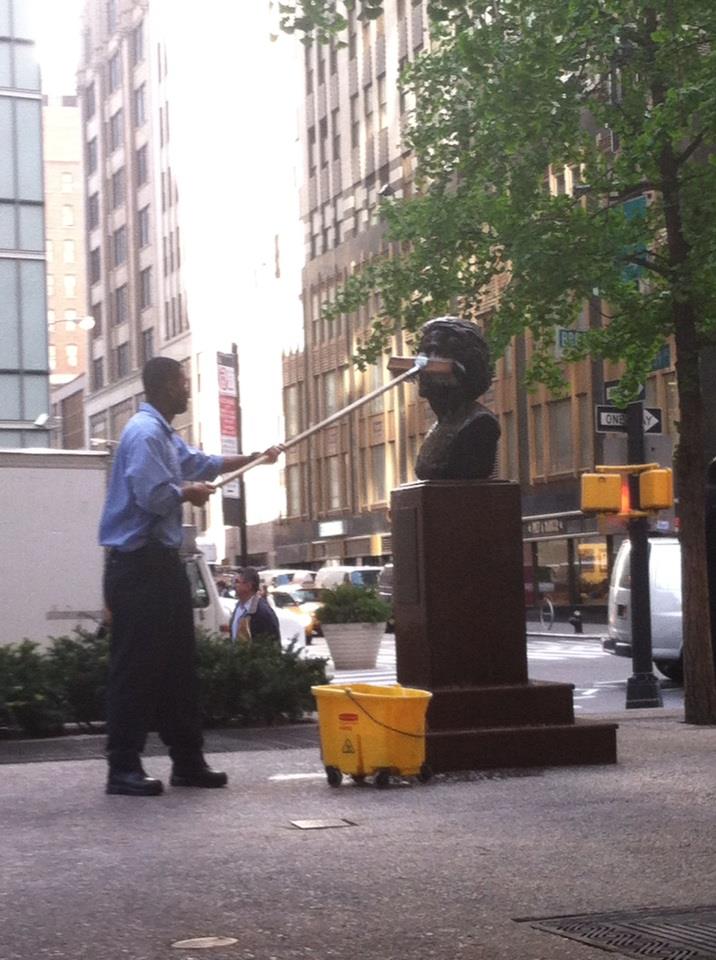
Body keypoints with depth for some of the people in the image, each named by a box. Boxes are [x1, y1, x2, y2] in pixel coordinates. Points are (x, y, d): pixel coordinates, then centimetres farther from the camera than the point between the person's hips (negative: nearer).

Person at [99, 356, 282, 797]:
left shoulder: (166, 435, 18)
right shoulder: (144, 433, -14)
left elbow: (202, 463, 36)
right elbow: (156, 496, -24)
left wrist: (256, 458, 41)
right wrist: (192, 491, -5)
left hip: (162, 563, 10)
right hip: (139, 566, -10)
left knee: (179, 665, 12)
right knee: (136, 668, -8)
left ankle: (188, 760, 18)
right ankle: (123, 768, -4)